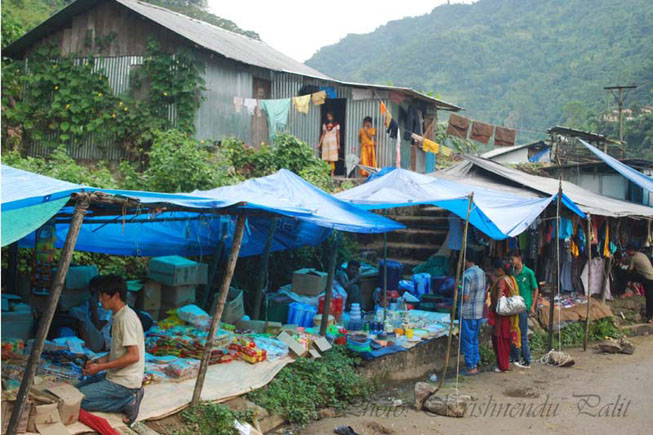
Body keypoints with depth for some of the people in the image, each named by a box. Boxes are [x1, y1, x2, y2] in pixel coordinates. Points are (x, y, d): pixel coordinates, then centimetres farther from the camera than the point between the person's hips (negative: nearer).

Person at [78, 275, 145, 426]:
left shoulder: (127, 318, -20)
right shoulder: (118, 316, 11)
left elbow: (133, 356, -24)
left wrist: (101, 367, -20)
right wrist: (99, 361, 6)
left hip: (124, 382, -10)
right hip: (116, 375, 10)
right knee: (80, 387, 21)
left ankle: (128, 402, -6)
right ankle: (129, 396, 8)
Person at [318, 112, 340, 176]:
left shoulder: (336, 125, 4)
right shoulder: (324, 125, 12)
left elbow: (338, 135, 3)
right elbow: (323, 135, 14)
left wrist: (338, 144, -2)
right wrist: (320, 143, 7)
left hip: (333, 142, -3)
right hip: (325, 142, 3)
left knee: (332, 159, -7)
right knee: (325, 159, -4)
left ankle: (332, 173, -5)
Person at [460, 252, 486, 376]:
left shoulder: (467, 276, -20)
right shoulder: (481, 272, 6)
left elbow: (465, 297, -21)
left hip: (468, 313, -8)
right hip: (479, 312, 8)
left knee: (467, 341, 1)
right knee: (474, 340, 17)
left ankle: (470, 368, 5)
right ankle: (475, 365, 20)